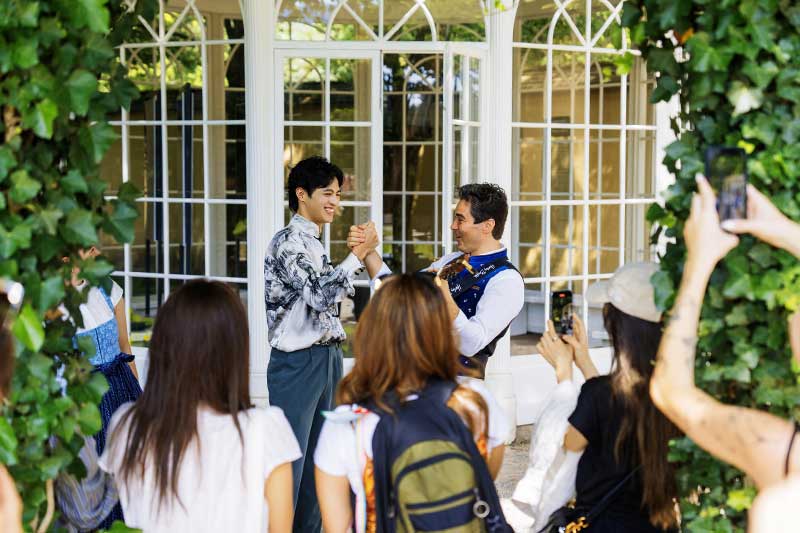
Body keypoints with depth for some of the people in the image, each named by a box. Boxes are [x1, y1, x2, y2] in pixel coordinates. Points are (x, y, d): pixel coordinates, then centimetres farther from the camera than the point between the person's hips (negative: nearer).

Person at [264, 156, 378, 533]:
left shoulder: (314, 243, 14)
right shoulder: (288, 242, -14)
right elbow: (322, 294, -24)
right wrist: (356, 256, -18)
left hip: (327, 357, 9)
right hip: (298, 362, -9)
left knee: (317, 453, 14)